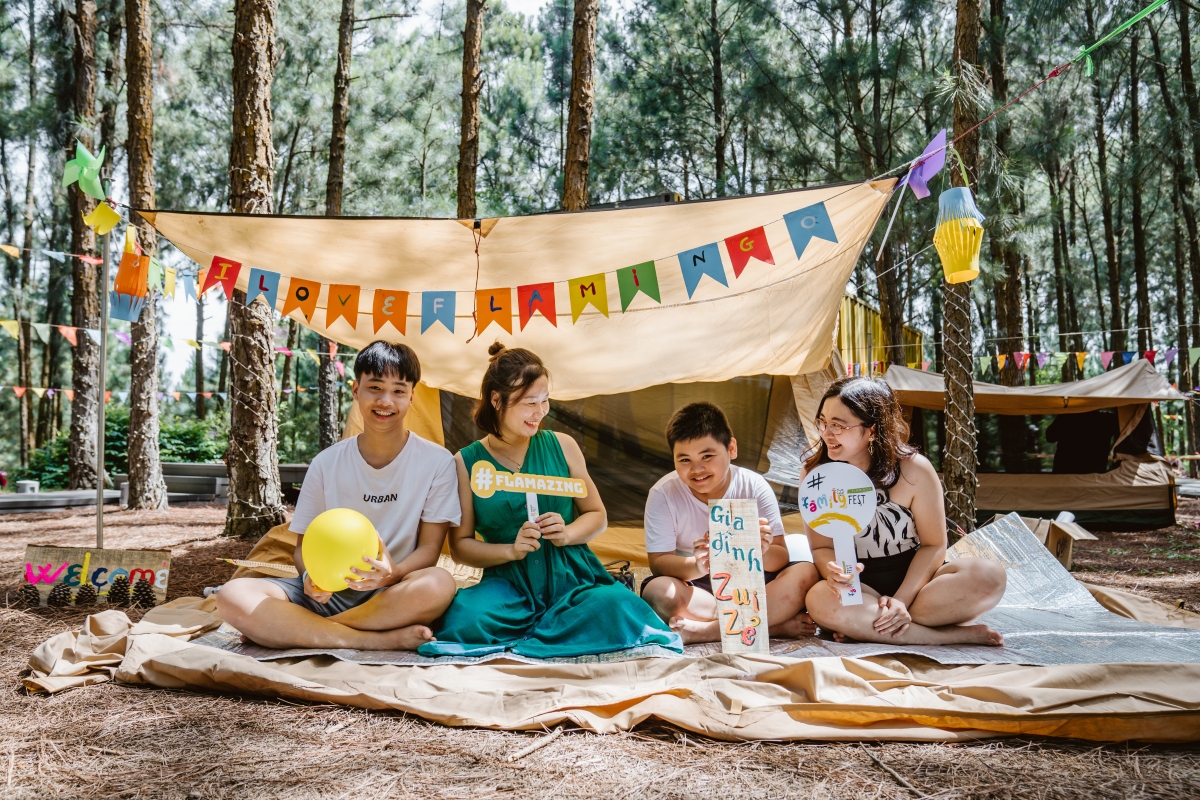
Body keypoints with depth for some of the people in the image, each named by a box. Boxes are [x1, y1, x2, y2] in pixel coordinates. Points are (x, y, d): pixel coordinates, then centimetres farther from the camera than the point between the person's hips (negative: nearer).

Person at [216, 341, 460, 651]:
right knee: (233, 596, -22)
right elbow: (304, 544, 8)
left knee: (438, 584, -36)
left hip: (394, 596, -2)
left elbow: (429, 547, -3)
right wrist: (311, 575, -17)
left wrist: (393, 574, -26)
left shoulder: (436, 462, -3)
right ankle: (381, 641, -25)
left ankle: (302, 628, -20)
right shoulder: (327, 463, 3)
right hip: (329, 593, 2)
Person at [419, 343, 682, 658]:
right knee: (465, 618, -35)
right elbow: (460, 544, 4)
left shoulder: (561, 446, 6)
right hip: (509, 583, -1)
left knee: (615, 608, -32)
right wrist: (511, 550, -13)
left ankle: (515, 645, -15)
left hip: (571, 576, 2)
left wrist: (567, 534, -9)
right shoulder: (467, 462, 2)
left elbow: (597, 515, 12)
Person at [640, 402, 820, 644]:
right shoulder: (663, 494, -12)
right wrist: (697, 566, -37)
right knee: (657, 592, -33)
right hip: (696, 586, -1)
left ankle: (703, 631, -26)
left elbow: (780, 558, -12)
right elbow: (659, 561, -15)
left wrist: (763, 552, -37)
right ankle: (776, 625, -25)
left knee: (806, 574, -24)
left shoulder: (754, 487, -10)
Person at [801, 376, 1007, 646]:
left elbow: (934, 545, -6)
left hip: (915, 580, 0)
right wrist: (833, 572, -28)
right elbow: (821, 547, -4)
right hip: (859, 590, 0)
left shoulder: (914, 469, -9)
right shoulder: (814, 473, -6)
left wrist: (902, 599, -18)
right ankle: (959, 636, -25)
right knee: (820, 599, -36)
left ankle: (864, 626, -22)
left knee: (988, 575, -27)